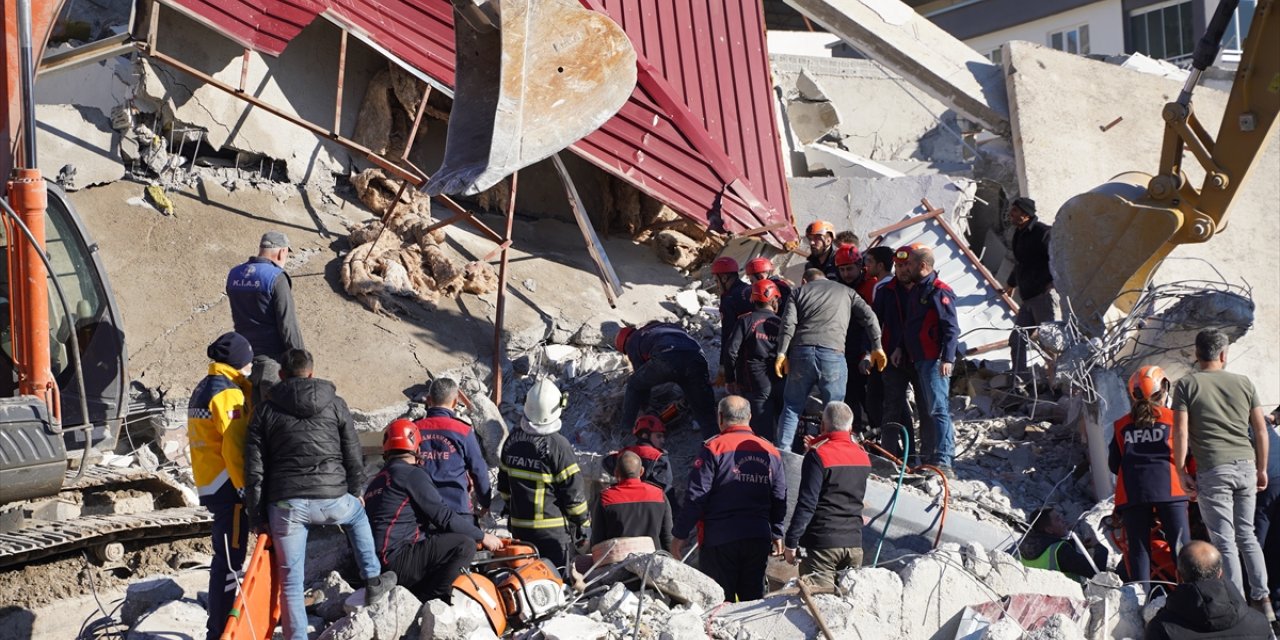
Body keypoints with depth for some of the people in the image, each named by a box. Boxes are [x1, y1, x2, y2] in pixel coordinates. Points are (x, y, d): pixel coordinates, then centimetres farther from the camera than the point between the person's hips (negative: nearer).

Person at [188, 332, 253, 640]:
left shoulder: (202, 389, 16)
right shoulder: (228, 393, -15)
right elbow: (236, 447, -22)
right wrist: (248, 490, -20)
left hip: (209, 484, 10)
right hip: (229, 487, -10)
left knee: (225, 558, 18)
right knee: (229, 561, -6)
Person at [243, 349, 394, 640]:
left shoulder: (265, 411, 7)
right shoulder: (335, 404, 8)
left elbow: (254, 468, 4)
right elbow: (354, 455, 11)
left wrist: (257, 515, 10)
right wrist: (357, 492, 26)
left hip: (285, 504, -1)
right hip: (331, 499, 1)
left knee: (290, 580, 8)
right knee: (357, 515, 35)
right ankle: (373, 581, 36)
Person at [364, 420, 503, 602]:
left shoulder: (376, 481, 22)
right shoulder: (412, 474, -6)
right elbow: (444, 517, -9)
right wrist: (482, 536, 3)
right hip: (398, 561, -9)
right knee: (465, 546, -15)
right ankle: (425, 601, -14)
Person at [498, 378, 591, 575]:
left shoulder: (512, 440, 2)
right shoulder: (558, 445, -16)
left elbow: (504, 485, 13)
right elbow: (573, 492, -13)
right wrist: (584, 523, -1)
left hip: (519, 527, 6)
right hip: (554, 528, -6)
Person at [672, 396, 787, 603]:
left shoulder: (714, 448, -8)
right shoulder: (770, 452, 8)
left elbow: (696, 496, -10)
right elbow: (779, 499, 12)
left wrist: (680, 534, -4)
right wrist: (777, 534, 23)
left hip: (720, 539, -4)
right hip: (758, 539, 4)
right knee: (753, 599, 12)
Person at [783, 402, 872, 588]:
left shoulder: (818, 455, -11)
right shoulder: (863, 457, 9)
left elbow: (807, 503, -15)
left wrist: (791, 542, -10)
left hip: (823, 543, -6)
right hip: (854, 543, 6)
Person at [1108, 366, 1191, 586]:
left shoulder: (1122, 425, 13)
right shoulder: (1173, 418, 5)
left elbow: (1114, 464, 15)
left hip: (1131, 493, 2)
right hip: (1168, 490, -2)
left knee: (1138, 549, 5)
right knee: (1181, 545, -1)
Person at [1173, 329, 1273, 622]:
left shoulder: (1187, 384, 0)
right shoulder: (1243, 383, 9)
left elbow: (1180, 432, -8)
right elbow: (1261, 428, 10)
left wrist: (1180, 471, -2)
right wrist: (1262, 469, 19)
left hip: (1213, 470, -4)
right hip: (1245, 466, 4)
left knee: (1224, 542, -1)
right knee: (1247, 535, 17)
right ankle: (1262, 599, 12)